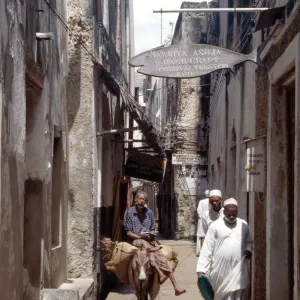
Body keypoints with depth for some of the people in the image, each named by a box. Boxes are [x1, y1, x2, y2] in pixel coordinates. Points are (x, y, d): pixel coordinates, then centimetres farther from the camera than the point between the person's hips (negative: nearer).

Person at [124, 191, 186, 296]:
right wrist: (141, 237, -13)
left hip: (149, 240, 3)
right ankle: (160, 274, -47)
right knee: (145, 245, -39)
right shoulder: (129, 212, 1)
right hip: (137, 240, -3)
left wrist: (152, 234, -5)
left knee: (161, 258, -20)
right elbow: (128, 232, -1)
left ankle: (176, 287, -26)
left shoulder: (149, 212, 12)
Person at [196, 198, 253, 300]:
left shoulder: (243, 225, 9)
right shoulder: (215, 226, -1)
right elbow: (207, 249, -3)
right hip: (220, 270, -2)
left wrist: (248, 249, -2)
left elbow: (249, 242, 22)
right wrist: (201, 270, -9)